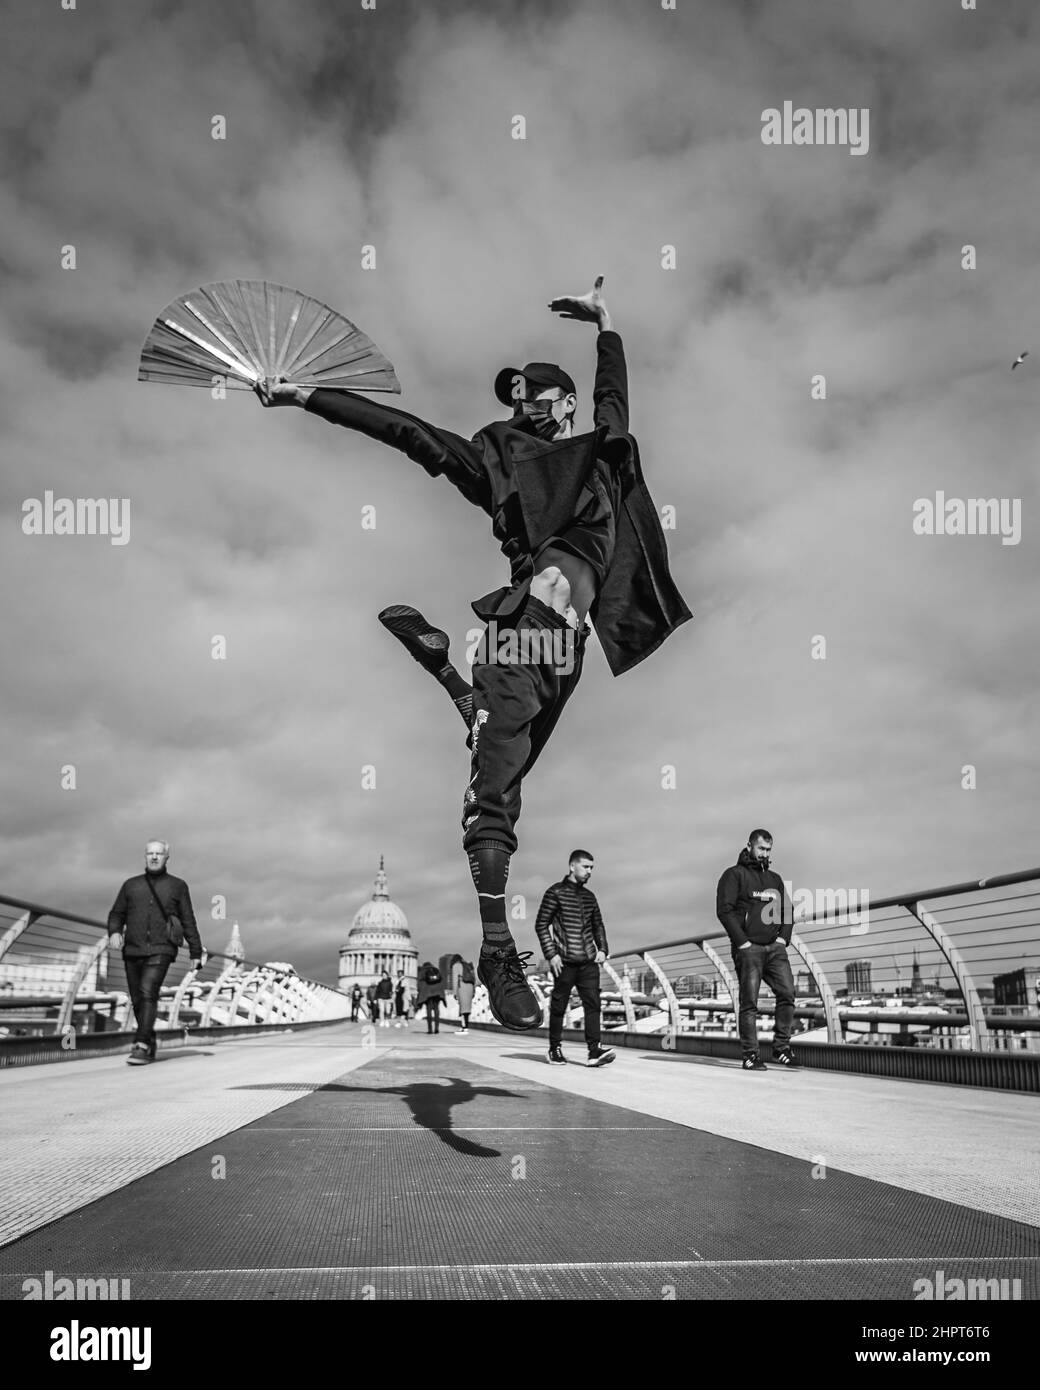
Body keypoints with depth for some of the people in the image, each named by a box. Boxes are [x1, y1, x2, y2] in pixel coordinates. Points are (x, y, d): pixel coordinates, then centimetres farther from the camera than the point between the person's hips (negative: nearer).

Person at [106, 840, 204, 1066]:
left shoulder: (177, 886, 10)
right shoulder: (131, 885, 15)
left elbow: (188, 922, 11)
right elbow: (116, 914, 14)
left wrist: (195, 952, 9)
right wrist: (115, 932, -8)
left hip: (161, 951, -3)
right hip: (132, 951, 3)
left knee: (148, 992, -21)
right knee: (137, 1000, 5)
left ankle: (141, 1046, -25)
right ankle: (150, 1046, 22)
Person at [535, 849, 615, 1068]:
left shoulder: (589, 896, 13)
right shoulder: (555, 893, -4)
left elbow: (598, 925, 23)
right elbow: (541, 925, -5)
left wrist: (603, 949, 8)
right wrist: (551, 954, -12)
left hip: (589, 960, 5)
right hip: (564, 961, -5)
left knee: (593, 1004, -6)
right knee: (559, 1006, 4)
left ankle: (594, 1051, -8)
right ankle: (555, 1048, 20)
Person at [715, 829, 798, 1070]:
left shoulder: (775, 879, 21)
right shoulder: (734, 875, 1)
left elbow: (788, 912, 21)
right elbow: (724, 910, -9)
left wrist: (783, 937, 4)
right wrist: (743, 941, -13)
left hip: (775, 947, 5)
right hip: (748, 948, -5)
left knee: (787, 992, -10)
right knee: (749, 1003, -5)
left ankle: (781, 1049, 0)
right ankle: (749, 1055, 1)